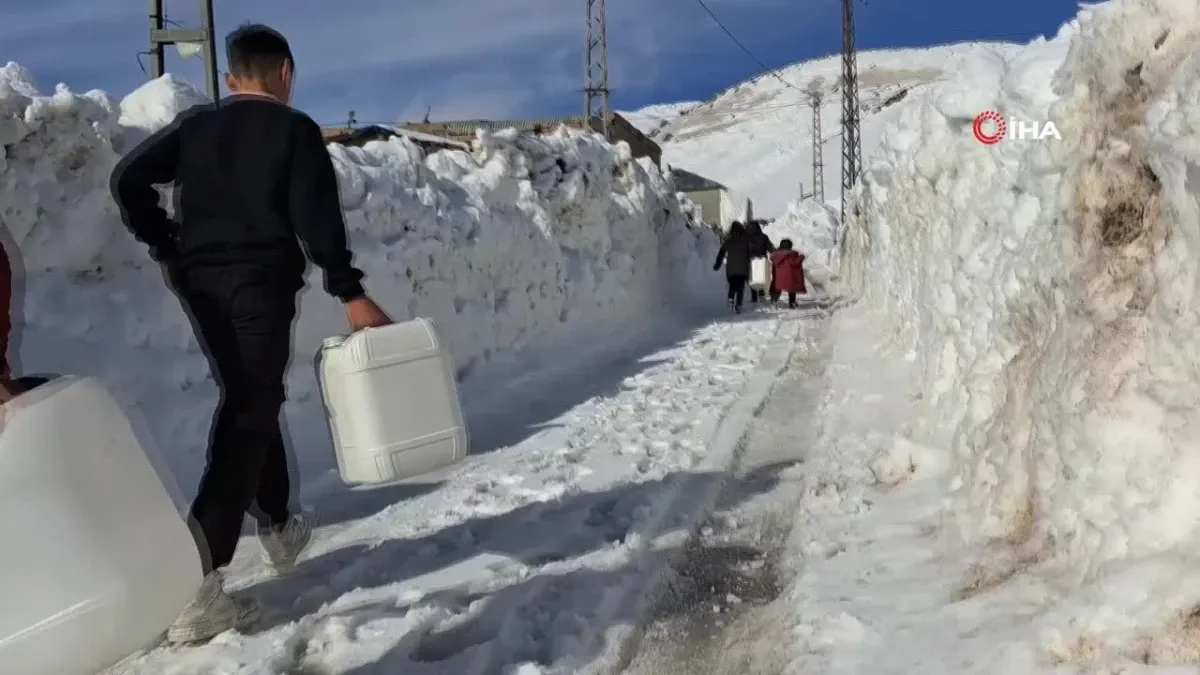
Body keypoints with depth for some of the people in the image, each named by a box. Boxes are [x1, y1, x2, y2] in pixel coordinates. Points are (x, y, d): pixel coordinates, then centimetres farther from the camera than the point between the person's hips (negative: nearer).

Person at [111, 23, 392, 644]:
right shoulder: (295, 129, 0)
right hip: (261, 280, -6)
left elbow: (128, 180, 6)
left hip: (198, 279, 6)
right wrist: (350, 293, -10)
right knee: (249, 414, -7)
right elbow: (316, 217, -11)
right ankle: (196, 582, -15)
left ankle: (279, 527, 36)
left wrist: (167, 247, 12)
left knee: (250, 399, 21)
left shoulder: (194, 125, 13)